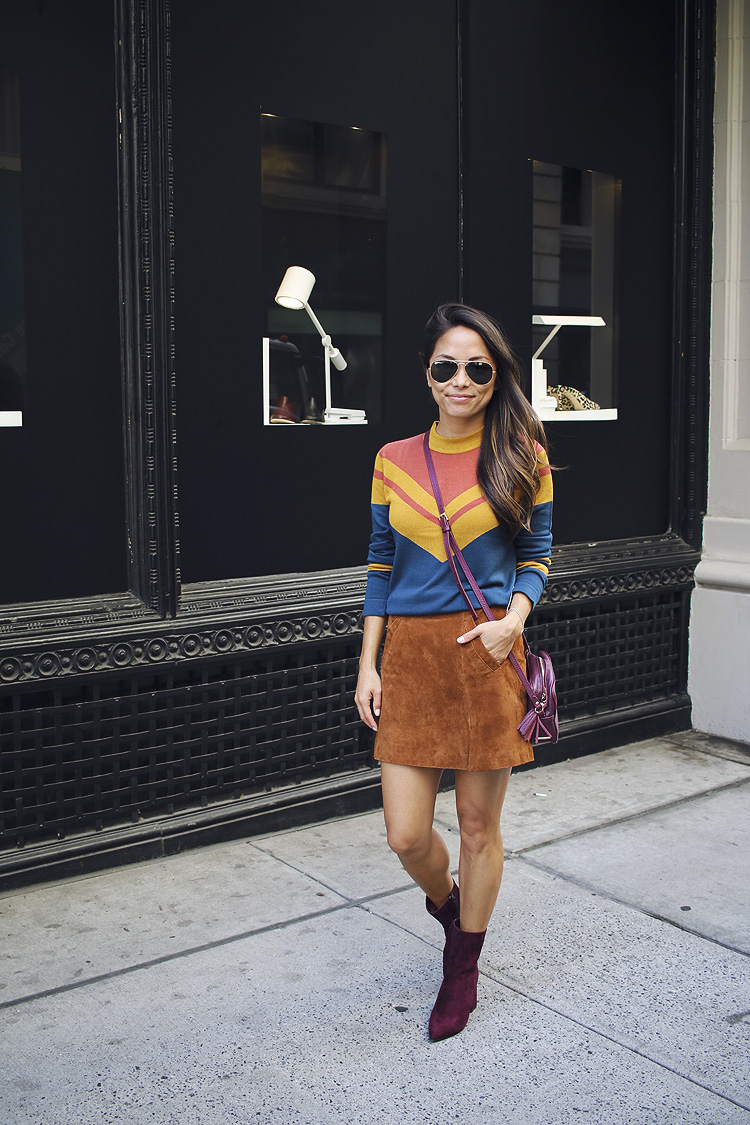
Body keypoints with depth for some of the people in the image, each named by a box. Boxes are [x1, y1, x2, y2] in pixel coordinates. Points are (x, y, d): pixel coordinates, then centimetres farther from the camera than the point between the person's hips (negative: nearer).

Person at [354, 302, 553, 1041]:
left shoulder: (521, 457, 1)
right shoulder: (393, 460, 6)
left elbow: (536, 558, 6)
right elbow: (381, 567, 9)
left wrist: (513, 620, -14)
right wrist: (368, 665, 5)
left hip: (485, 654, -2)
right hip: (411, 655, 2)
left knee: (478, 824, 8)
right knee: (405, 837, 2)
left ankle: (463, 966, 30)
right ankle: (446, 903, 38)